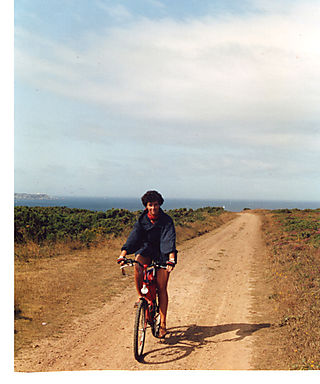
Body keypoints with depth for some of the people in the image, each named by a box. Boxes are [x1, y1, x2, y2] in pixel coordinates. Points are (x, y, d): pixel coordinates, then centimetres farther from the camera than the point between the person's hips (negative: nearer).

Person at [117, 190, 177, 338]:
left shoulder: (166, 220, -14)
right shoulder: (142, 220, -6)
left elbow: (170, 240, -26)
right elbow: (133, 237, -17)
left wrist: (171, 259, -41)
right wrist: (123, 254, -31)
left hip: (162, 254, -2)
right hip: (146, 249, 2)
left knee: (161, 288, -7)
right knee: (137, 263, -33)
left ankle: (163, 323, 3)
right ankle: (142, 297, -13)